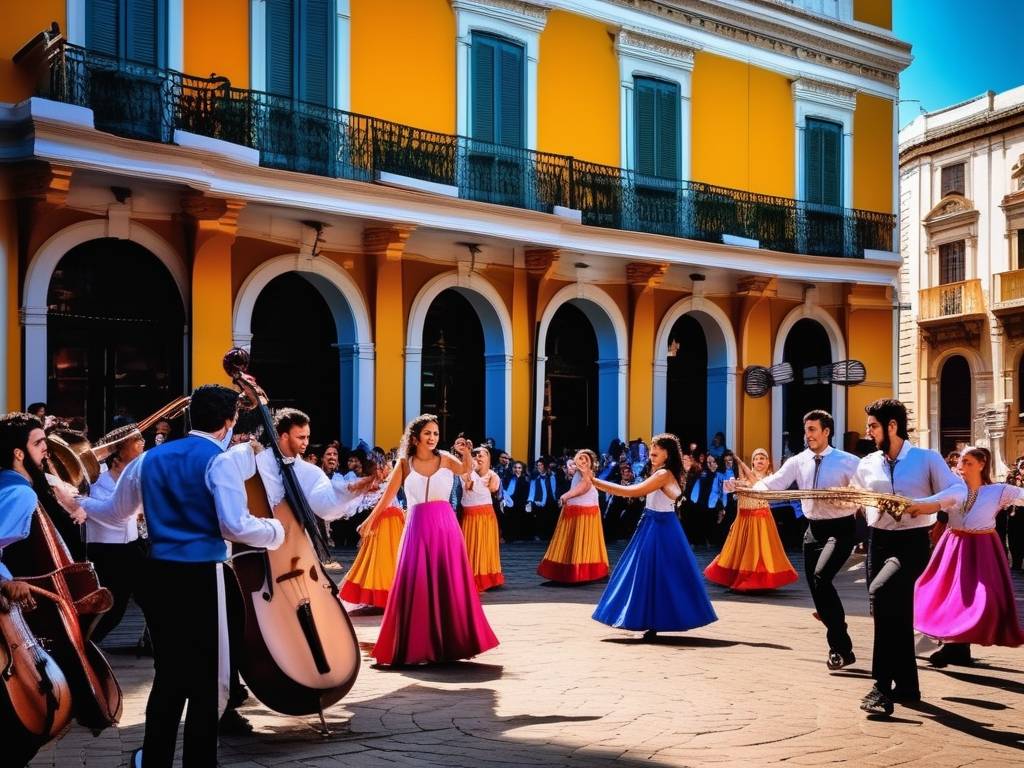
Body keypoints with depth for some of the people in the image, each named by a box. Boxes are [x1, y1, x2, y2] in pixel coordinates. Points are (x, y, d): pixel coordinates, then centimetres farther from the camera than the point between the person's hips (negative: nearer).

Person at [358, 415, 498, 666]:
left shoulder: (445, 459, 4)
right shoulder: (404, 464, 4)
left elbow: (467, 470, -12)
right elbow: (387, 496, 10)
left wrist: (467, 454, -30)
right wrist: (370, 520, 12)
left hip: (445, 526, 1)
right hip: (417, 528, 0)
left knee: (450, 584, 2)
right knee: (416, 586, 0)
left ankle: (451, 642, 12)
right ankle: (417, 646, 7)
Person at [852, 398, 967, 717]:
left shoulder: (927, 458, -3)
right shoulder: (866, 465, 10)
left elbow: (959, 491, -12)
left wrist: (927, 504, -26)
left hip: (912, 543, -6)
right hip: (878, 542, 6)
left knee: (881, 594, -28)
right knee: (895, 613, 9)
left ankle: (883, 686, -24)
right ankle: (907, 686, 23)